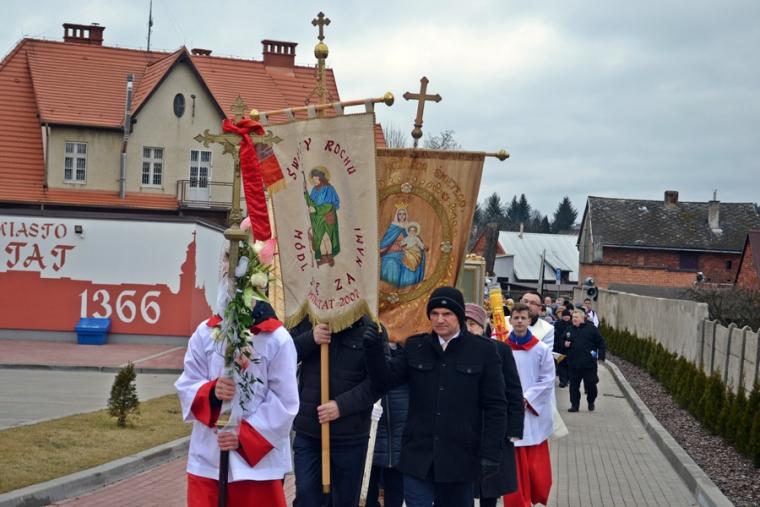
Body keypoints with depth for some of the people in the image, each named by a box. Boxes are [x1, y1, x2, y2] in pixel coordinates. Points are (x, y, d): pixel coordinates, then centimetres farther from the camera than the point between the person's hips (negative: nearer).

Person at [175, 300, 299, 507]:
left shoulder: (278, 339, -9)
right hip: (208, 457, 3)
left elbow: (285, 403, -8)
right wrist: (212, 392, -20)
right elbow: (186, 386, 2)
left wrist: (243, 436, -15)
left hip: (259, 460, -2)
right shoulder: (205, 332, -1)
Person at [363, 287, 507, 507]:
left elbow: (495, 406, -3)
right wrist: (374, 349, -13)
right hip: (418, 455, 2)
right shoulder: (415, 347, 6)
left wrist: (490, 453, -8)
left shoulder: (483, 350, -3)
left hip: (460, 456, -2)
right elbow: (385, 379, 3)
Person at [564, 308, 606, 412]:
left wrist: (600, 355, -7)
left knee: (590, 384, 3)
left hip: (589, 364, -3)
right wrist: (565, 344, -1)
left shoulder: (591, 328, -1)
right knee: (574, 385, 4)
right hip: (573, 364, 3)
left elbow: (600, 342, 1)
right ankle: (574, 405, 13)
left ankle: (591, 403, 25)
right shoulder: (569, 330, 11)